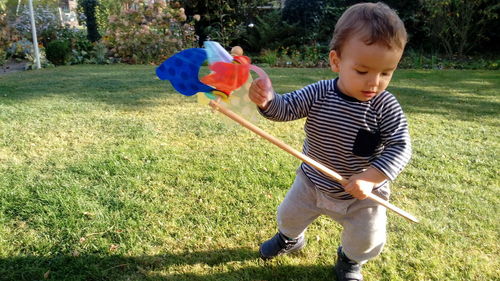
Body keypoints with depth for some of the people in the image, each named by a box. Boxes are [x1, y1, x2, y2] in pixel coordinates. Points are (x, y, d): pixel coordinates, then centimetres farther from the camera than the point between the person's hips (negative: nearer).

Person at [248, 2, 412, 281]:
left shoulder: (386, 107, -24)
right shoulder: (318, 94, -20)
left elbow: (400, 148, -24)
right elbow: (286, 108, -19)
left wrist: (370, 178, -37)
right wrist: (267, 100, -42)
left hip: (362, 194, -2)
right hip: (312, 183, 2)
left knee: (368, 242, 10)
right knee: (289, 215, 23)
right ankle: (290, 239, 60)